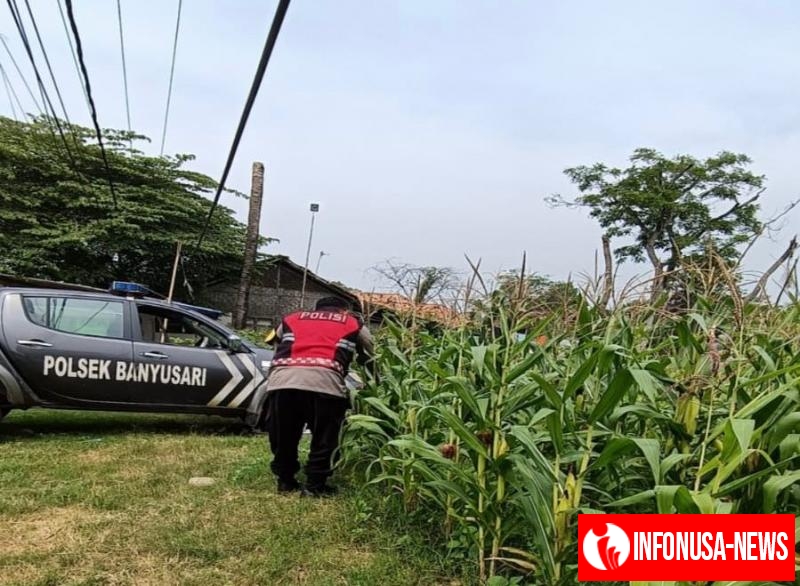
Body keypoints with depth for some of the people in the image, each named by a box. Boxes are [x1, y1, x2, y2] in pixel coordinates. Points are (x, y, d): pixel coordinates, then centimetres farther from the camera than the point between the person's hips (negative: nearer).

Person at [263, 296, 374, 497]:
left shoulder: (290, 319, 35)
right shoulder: (354, 324, 29)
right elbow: (369, 361, 35)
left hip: (281, 380, 3)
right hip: (324, 381, -3)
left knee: (283, 436, 21)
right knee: (324, 438, 14)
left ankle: (285, 480, 31)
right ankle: (315, 485, 18)